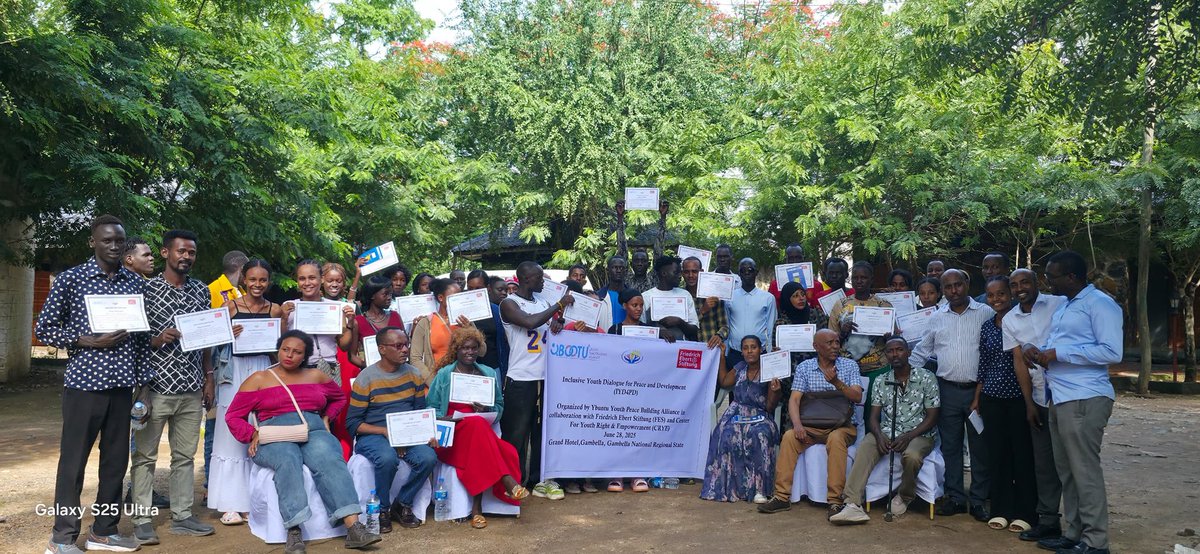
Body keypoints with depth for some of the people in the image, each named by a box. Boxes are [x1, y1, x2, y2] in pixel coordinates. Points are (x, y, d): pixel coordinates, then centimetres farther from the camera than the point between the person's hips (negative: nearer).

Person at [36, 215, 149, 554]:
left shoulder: (136, 284, 9)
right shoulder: (71, 279, -3)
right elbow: (44, 329, -1)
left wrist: (144, 382, 7)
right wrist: (88, 341, -14)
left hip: (122, 385, 4)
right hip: (84, 383, -4)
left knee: (116, 460, 10)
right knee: (74, 460, 3)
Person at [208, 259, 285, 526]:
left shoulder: (275, 310, 8)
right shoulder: (231, 306, 4)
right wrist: (228, 335, -15)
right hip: (235, 371, -1)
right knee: (231, 436, -1)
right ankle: (232, 504, 4)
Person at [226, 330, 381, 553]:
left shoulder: (316, 376, 19)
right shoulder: (258, 379, 11)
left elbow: (339, 398, 34)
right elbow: (233, 416, 9)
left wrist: (326, 418, 16)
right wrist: (253, 435, -8)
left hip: (314, 431, 2)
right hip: (275, 436, -2)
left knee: (330, 460, -33)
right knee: (288, 461, -38)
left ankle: (354, 527, -45)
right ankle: (294, 532, -46)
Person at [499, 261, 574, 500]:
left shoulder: (542, 301, 14)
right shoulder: (509, 304, -6)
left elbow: (554, 325, 20)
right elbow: (531, 322, -21)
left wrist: (558, 323, -4)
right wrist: (559, 305, -13)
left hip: (545, 376, 6)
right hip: (521, 379, -6)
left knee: (542, 429, 10)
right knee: (517, 432, 0)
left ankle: (540, 480, 18)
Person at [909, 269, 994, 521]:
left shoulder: (986, 314, 0)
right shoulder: (936, 318, 9)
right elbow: (921, 352, 16)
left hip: (978, 389, -3)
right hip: (947, 390, 3)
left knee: (980, 447, 4)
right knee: (950, 445, 8)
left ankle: (979, 500, 13)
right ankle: (955, 497, 18)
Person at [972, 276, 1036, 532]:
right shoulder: (987, 326, 8)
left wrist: (1031, 398, -13)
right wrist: (977, 399, 12)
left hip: (1019, 396, -4)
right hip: (992, 397, 4)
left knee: (1023, 454, 3)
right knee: (997, 453, 9)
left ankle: (1024, 512, 14)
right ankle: (1001, 510, 18)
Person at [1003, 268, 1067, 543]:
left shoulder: (1059, 304, -2)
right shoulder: (1010, 320, 8)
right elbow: (1019, 361, 6)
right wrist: (1029, 403, 3)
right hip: (1039, 398, 4)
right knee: (1043, 461, 8)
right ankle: (1048, 520, 16)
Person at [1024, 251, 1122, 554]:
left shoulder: (1099, 304, -9)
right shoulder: (1063, 307, 19)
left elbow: (1112, 352, -18)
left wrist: (1058, 354, -17)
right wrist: (1037, 349, 7)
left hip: (1085, 399, -9)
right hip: (1061, 399, 9)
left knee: (1085, 471, -4)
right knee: (1066, 471, 12)